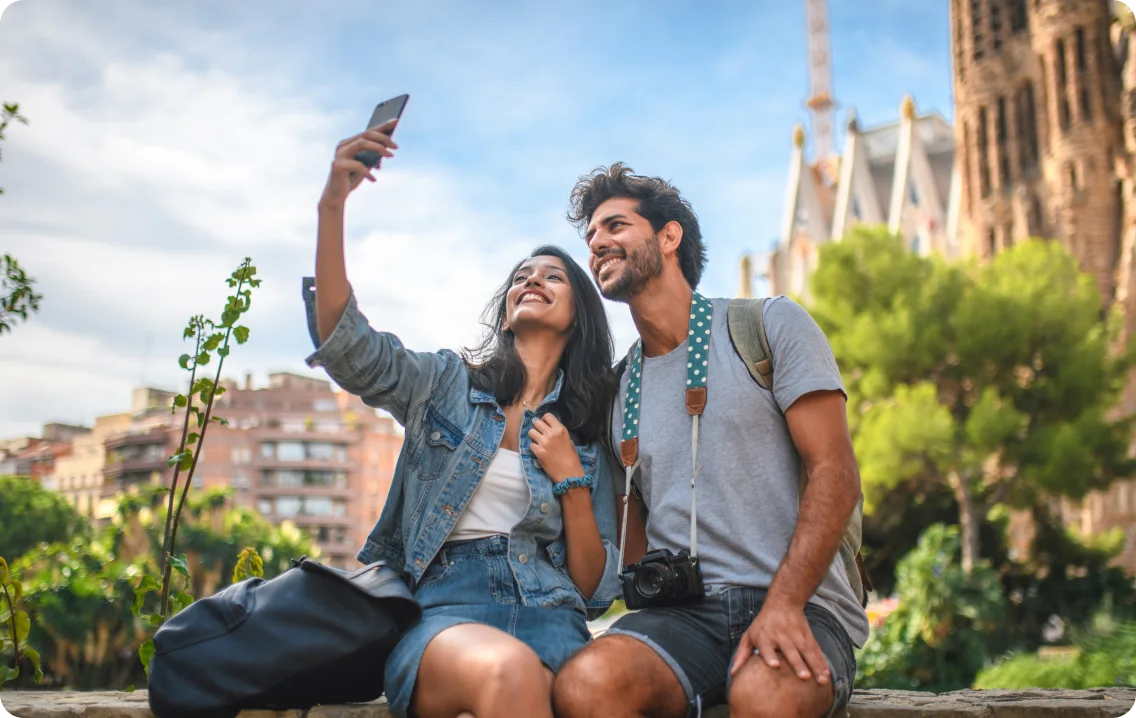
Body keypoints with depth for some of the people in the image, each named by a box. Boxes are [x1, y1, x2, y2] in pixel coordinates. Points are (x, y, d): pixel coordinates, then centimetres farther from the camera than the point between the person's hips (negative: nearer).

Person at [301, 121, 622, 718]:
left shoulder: (588, 443, 17)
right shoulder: (446, 382, 15)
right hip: (440, 610, -1)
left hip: (548, 620, 1)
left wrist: (571, 479, 0)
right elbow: (345, 343, -6)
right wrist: (332, 205, -16)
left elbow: (594, 592, 13)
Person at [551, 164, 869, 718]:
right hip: (678, 612, 4)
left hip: (798, 607, -4)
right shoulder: (617, 391, 19)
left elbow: (835, 474, -3)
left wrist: (783, 604, -17)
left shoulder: (771, 325, 6)